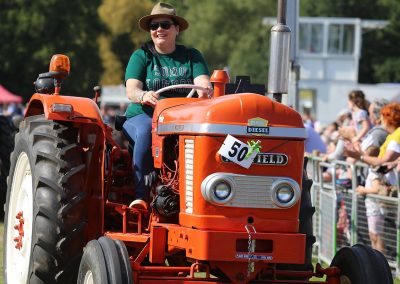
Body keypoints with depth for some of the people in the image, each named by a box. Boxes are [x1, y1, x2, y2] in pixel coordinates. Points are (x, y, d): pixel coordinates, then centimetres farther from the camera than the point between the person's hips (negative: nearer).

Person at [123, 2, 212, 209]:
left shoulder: (191, 56, 14)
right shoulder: (141, 56, 9)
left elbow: (203, 82, -3)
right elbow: (131, 91, -7)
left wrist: (205, 90, -30)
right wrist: (143, 96, -32)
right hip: (143, 116, -1)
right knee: (147, 131, -37)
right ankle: (141, 195, -37)